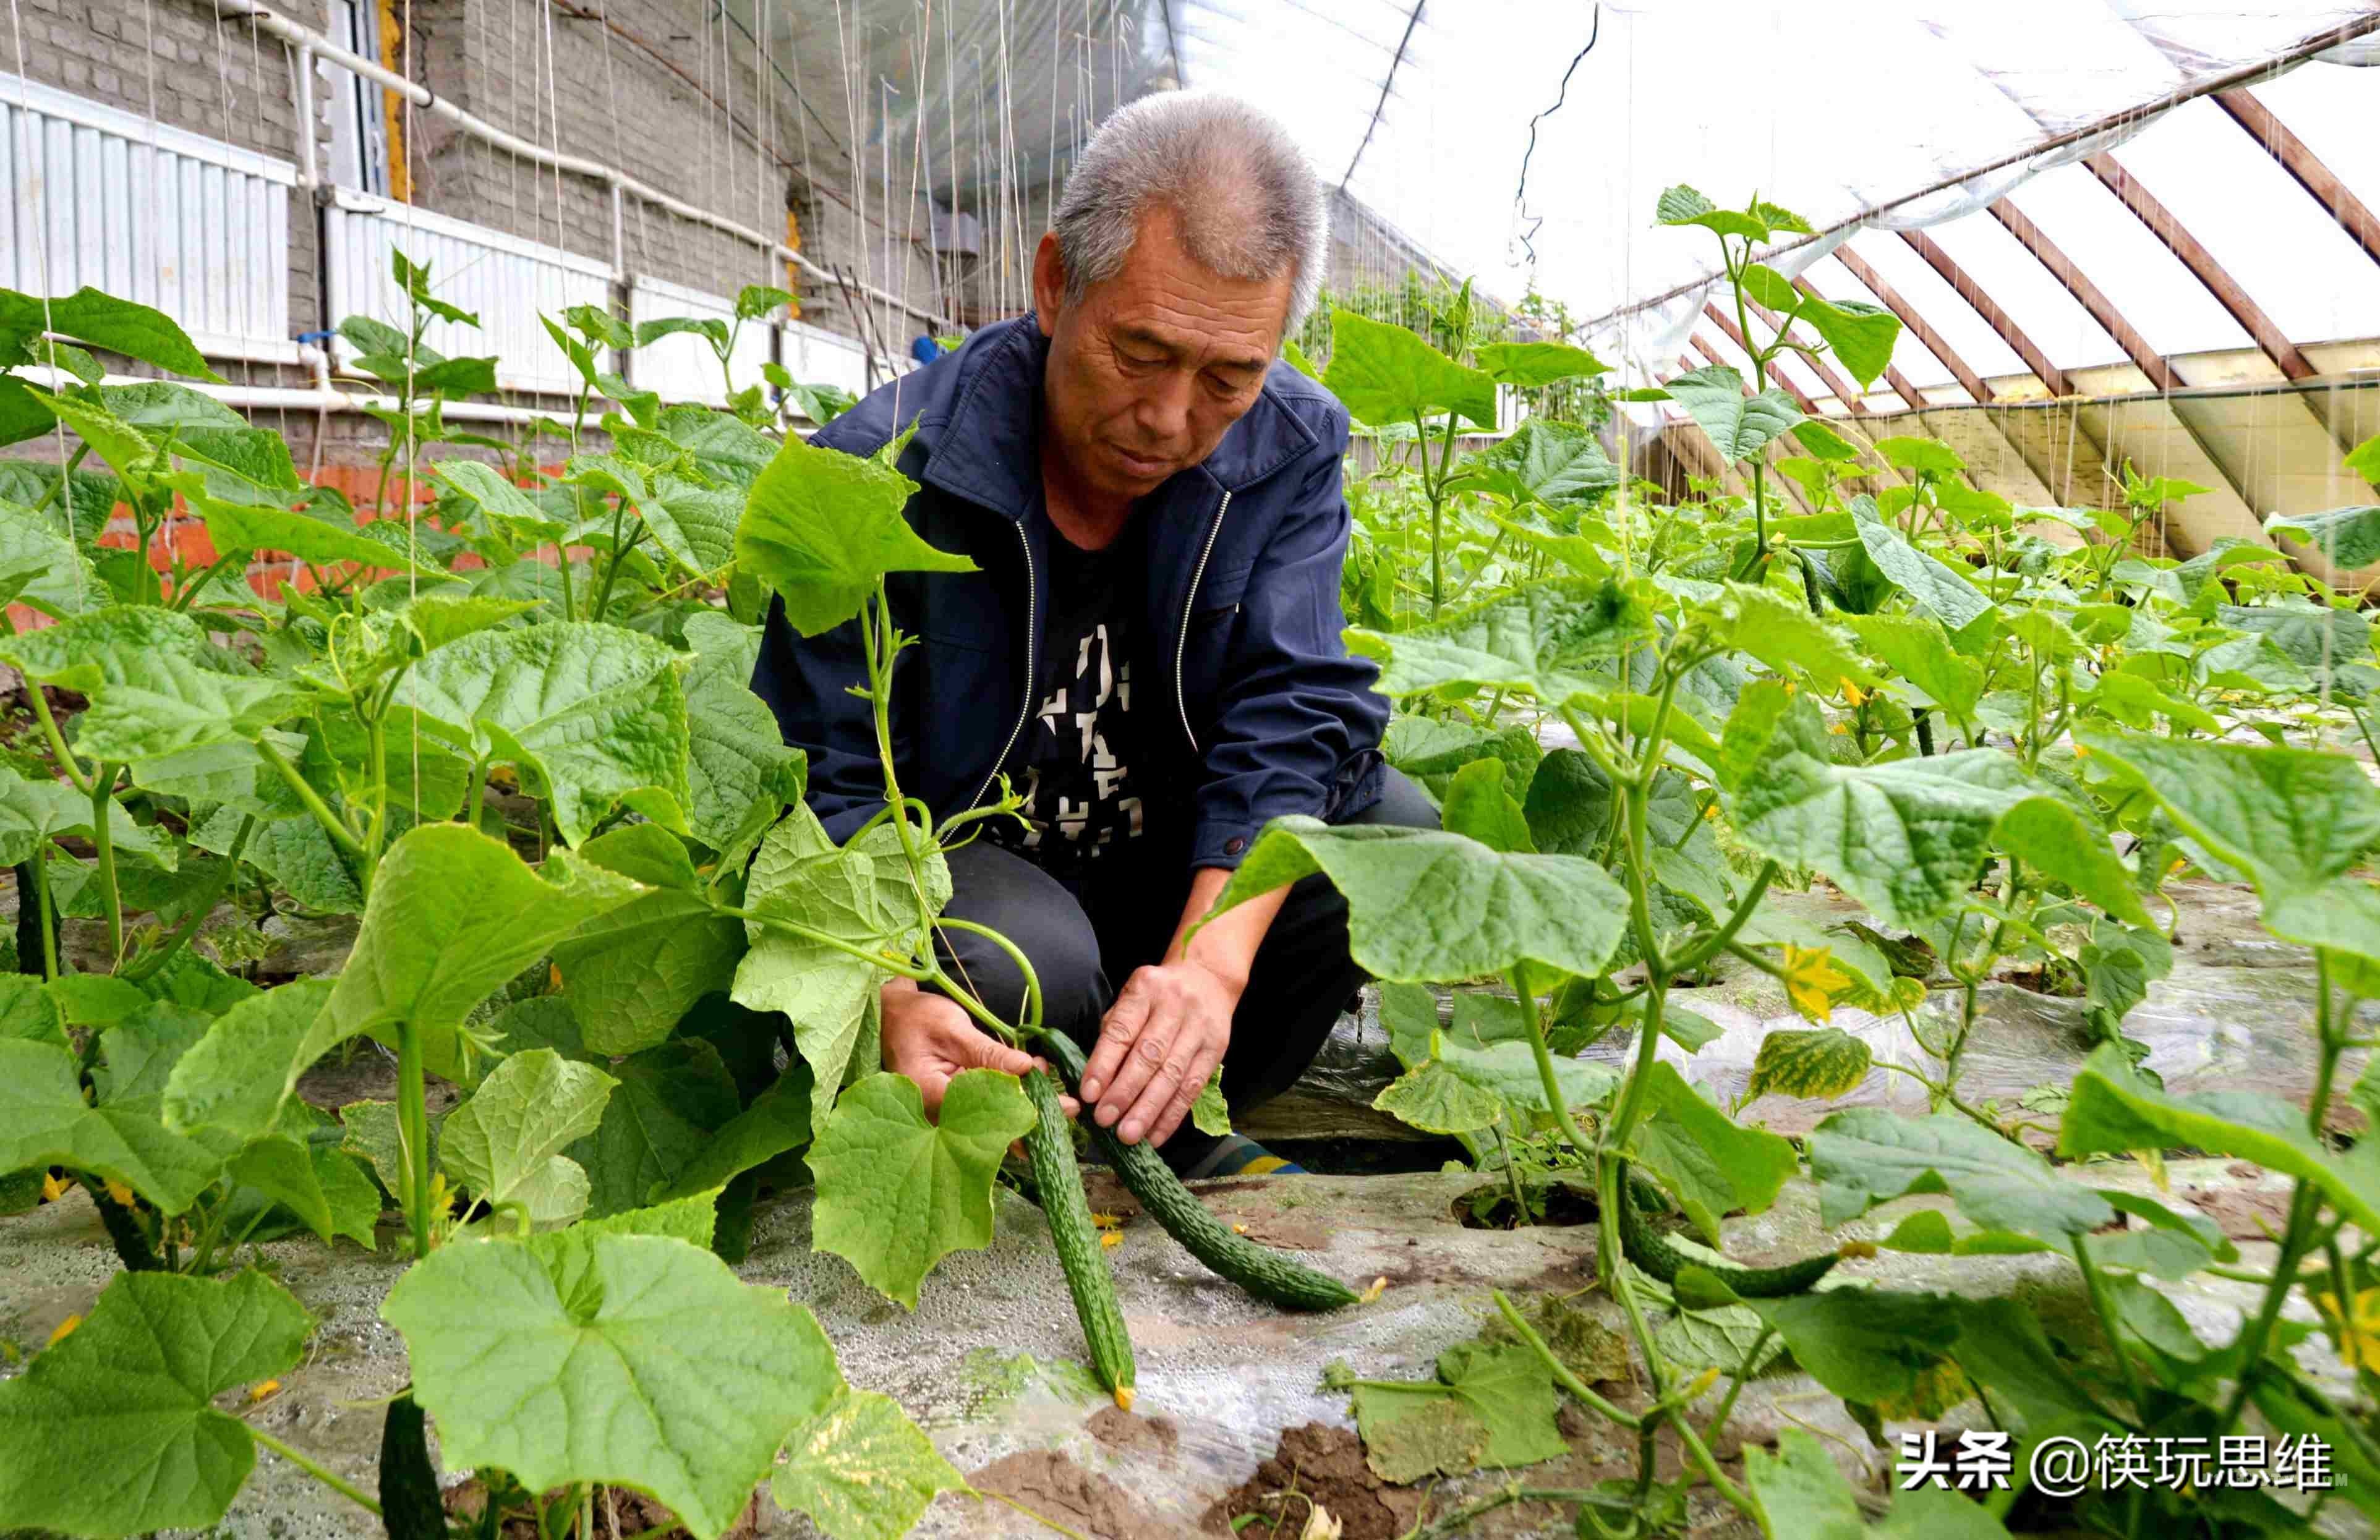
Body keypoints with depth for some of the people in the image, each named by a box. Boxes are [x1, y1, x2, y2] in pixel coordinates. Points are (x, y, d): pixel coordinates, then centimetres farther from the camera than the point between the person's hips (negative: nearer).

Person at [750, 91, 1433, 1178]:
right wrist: (891, 1004, -40)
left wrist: (1211, 960, -36)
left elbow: (1292, 716, -18)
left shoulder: (1288, 451, -10)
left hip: (1206, 877, 4)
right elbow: (824, 790, -19)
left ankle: (1169, 1125, -4)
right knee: (1023, 956, -37)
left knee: (1394, 826, -21)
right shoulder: (878, 475, -21)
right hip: (956, 872, -3)